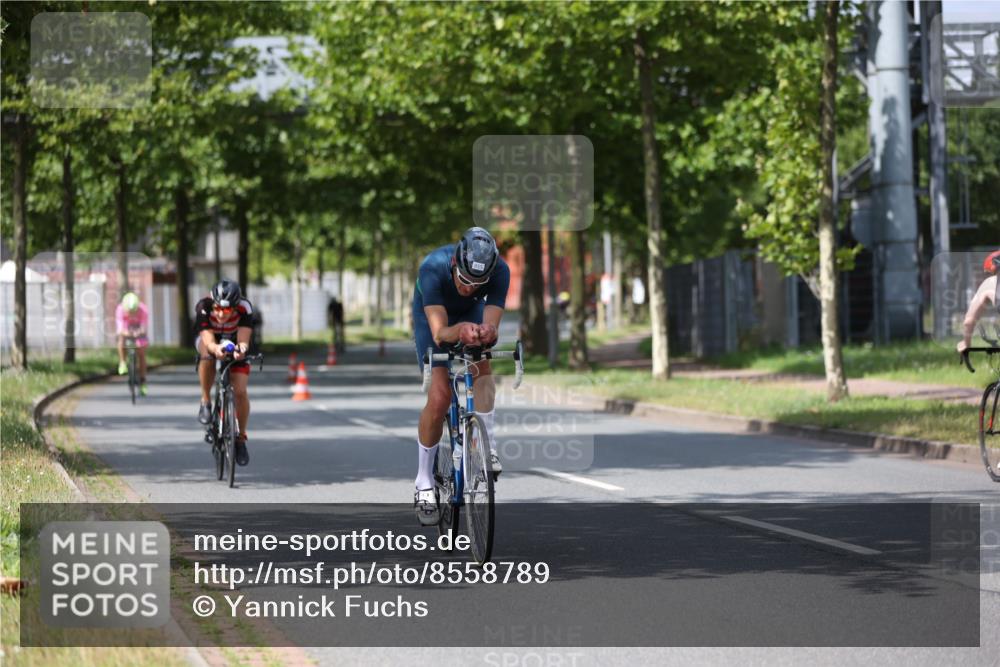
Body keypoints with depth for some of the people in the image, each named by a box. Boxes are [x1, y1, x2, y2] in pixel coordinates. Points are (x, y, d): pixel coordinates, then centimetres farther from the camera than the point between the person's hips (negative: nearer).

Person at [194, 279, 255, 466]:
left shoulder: (245, 309, -32)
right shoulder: (203, 308, -33)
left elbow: (243, 340, -41)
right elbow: (209, 342, -42)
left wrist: (241, 348, -64)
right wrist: (217, 349, -65)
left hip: (234, 346, 0)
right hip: (210, 342, 0)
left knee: (240, 391, -16)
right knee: (208, 354, -38)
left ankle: (241, 438, 4)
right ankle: (206, 402, -20)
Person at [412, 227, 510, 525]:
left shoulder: (499, 271, -34)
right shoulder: (433, 268, -40)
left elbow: (492, 327, -37)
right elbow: (439, 333, -44)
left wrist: (487, 333, -61)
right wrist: (459, 331, -66)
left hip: (471, 313, 2)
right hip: (433, 314, -2)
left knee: (481, 365, -30)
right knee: (439, 396, -16)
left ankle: (487, 448, -22)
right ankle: (424, 486, -4)